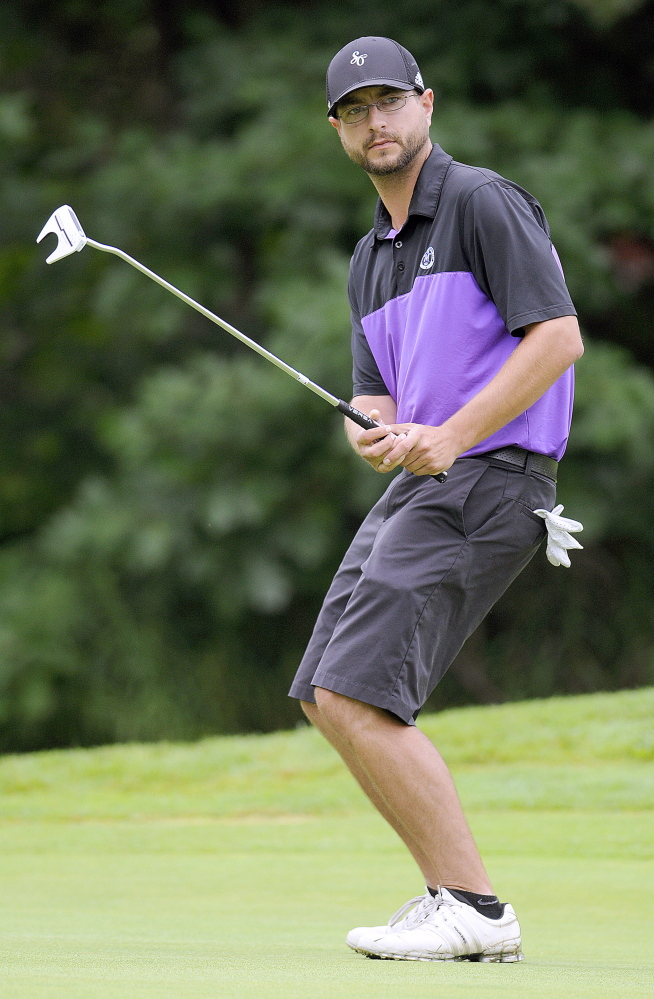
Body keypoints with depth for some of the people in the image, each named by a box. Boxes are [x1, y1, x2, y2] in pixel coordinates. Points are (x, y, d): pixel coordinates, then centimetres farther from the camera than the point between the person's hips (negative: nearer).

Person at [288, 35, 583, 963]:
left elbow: (558, 337, -17)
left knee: (358, 697, -17)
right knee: (329, 698, 9)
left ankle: (475, 908, -13)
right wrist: (374, 434, -7)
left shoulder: (485, 203, -7)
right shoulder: (371, 258, 20)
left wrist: (450, 436, -22)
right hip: (420, 487, 10)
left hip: (489, 479, -10)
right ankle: (453, 897, 12)